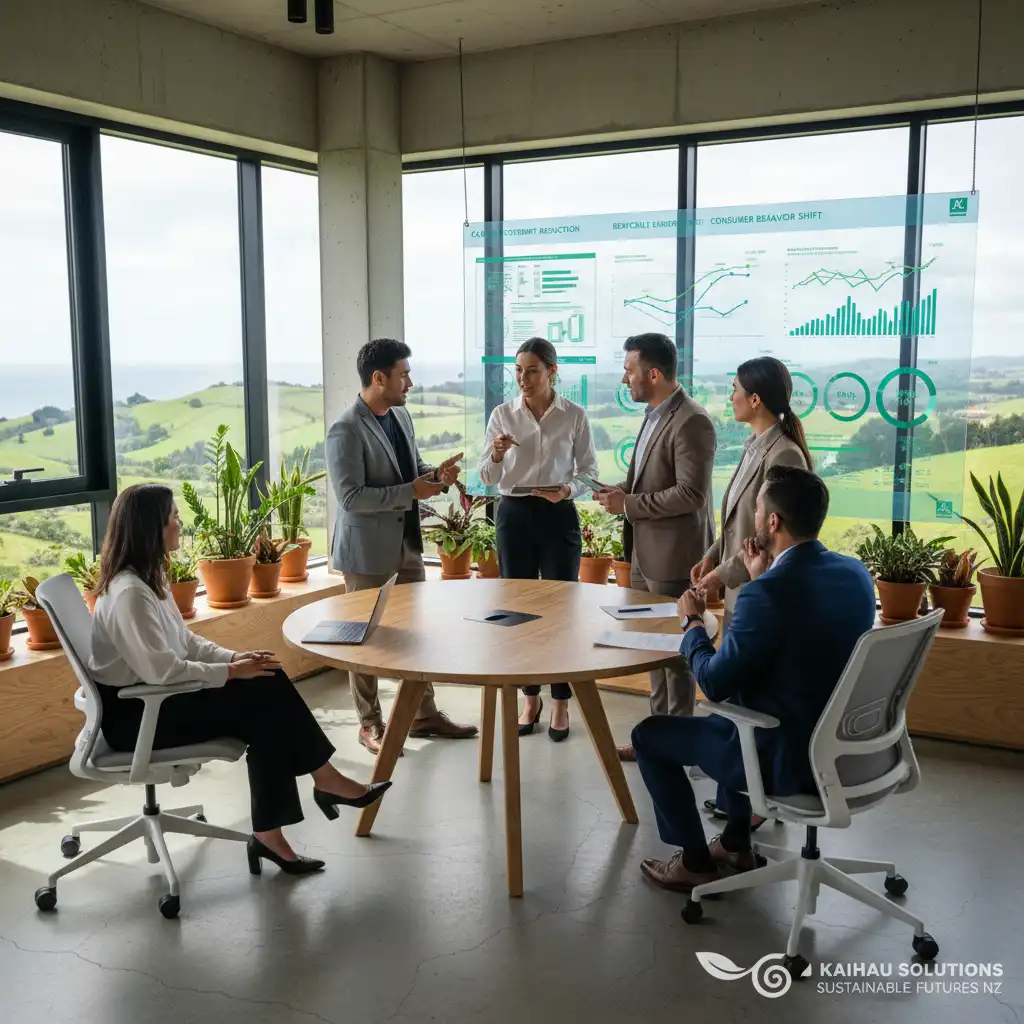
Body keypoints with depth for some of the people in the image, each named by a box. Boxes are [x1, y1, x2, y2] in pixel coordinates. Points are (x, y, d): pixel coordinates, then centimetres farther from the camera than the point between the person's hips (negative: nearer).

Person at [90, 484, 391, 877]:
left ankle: (270, 833, -6)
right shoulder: (129, 593, -24)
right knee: (263, 704, -16)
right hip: (133, 713, -9)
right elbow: (162, 671, -27)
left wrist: (234, 657, -3)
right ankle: (326, 781, 3)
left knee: (268, 687, -8)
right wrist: (230, 671, -17)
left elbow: (184, 641, 13)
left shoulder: (149, 577, 8)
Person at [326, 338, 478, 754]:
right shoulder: (346, 431, -19)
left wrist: (436, 475, -5)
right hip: (367, 548, -8)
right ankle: (370, 725, 20)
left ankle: (424, 714, 29)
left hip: (407, 542, 8)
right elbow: (351, 497, -24)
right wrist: (411, 492, -25)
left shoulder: (401, 415, 7)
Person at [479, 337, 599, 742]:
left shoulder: (574, 415, -2)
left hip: (558, 517, -2)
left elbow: (589, 470, 3)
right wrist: (496, 455, -19)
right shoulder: (502, 414, 1)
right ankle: (530, 697, 22)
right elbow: (488, 478, 2)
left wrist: (568, 489, -18)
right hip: (514, 515, 2)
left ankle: (561, 703, 15)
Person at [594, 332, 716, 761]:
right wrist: (623, 490, 3)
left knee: (675, 650, 3)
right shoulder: (654, 415, 11)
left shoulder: (690, 423, -18)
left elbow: (691, 493, -24)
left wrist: (629, 505, -19)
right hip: (645, 553, 9)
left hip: (672, 555, -9)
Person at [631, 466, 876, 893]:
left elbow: (715, 684, -19)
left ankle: (695, 862, 22)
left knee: (648, 735, 10)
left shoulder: (768, 592, -28)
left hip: (787, 761, -8)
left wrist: (692, 623, -3)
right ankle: (736, 844, 41)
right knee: (733, 708, 35)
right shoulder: (856, 573, -2)